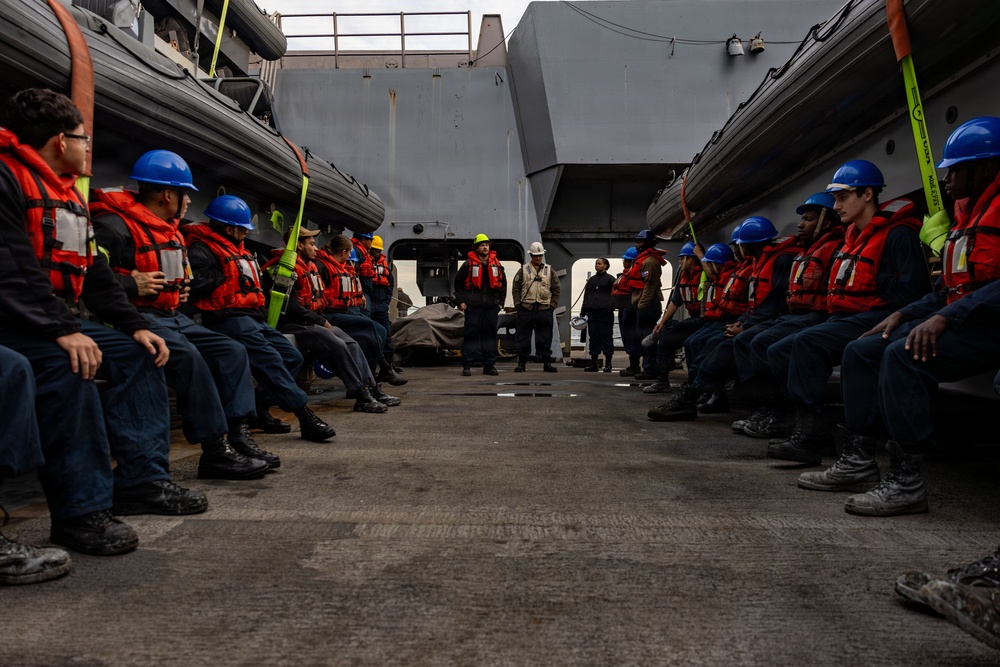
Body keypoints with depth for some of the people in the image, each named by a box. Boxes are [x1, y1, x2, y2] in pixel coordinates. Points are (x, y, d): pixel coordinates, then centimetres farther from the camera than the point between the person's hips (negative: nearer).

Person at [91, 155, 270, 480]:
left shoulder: (169, 231, 18)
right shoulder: (115, 225, -11)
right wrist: (132, 285, -21)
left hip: (171, 316, 9)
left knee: (232, 351, -4)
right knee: (188, 356, -31)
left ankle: (237, 437, -10)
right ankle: (214, 451, -26)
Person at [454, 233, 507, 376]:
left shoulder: (496, 264, 12)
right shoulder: (468, 264, 2)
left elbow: (503, 284, 19)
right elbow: (458, 283, 5)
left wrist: (500, 302, 13)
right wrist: (460, 301, -1)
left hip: (492, 307, 3)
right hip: (473, 307, -3)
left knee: (490, 336, 6)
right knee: (471, 335, -4)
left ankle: (489, 365, 13)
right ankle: (467, 365, 0)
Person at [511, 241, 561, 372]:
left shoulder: (549, 270, 10)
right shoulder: (523, 270, 6)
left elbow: (556, 289, 11)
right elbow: (515, 289, 5)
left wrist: (552, 305, 2)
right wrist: (518, 304, -3)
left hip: (545, 309, 1)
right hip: (526, 309, -1)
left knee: (545, 338, 5)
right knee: (523, 337, 2)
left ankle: (547, 362, 11)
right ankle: (521, 362, 10)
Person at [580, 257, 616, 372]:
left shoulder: (609, 279, 3)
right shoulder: (591, 280, 19)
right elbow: (586, 296, 20)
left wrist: (611, 306, -18)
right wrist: (583, 312, 14)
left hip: (605, 312, -5)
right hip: (592, 312, 5)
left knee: (606, 336, -3)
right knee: (593, 337, 5)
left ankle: (608, 363, 2)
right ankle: (594, 363, 9)